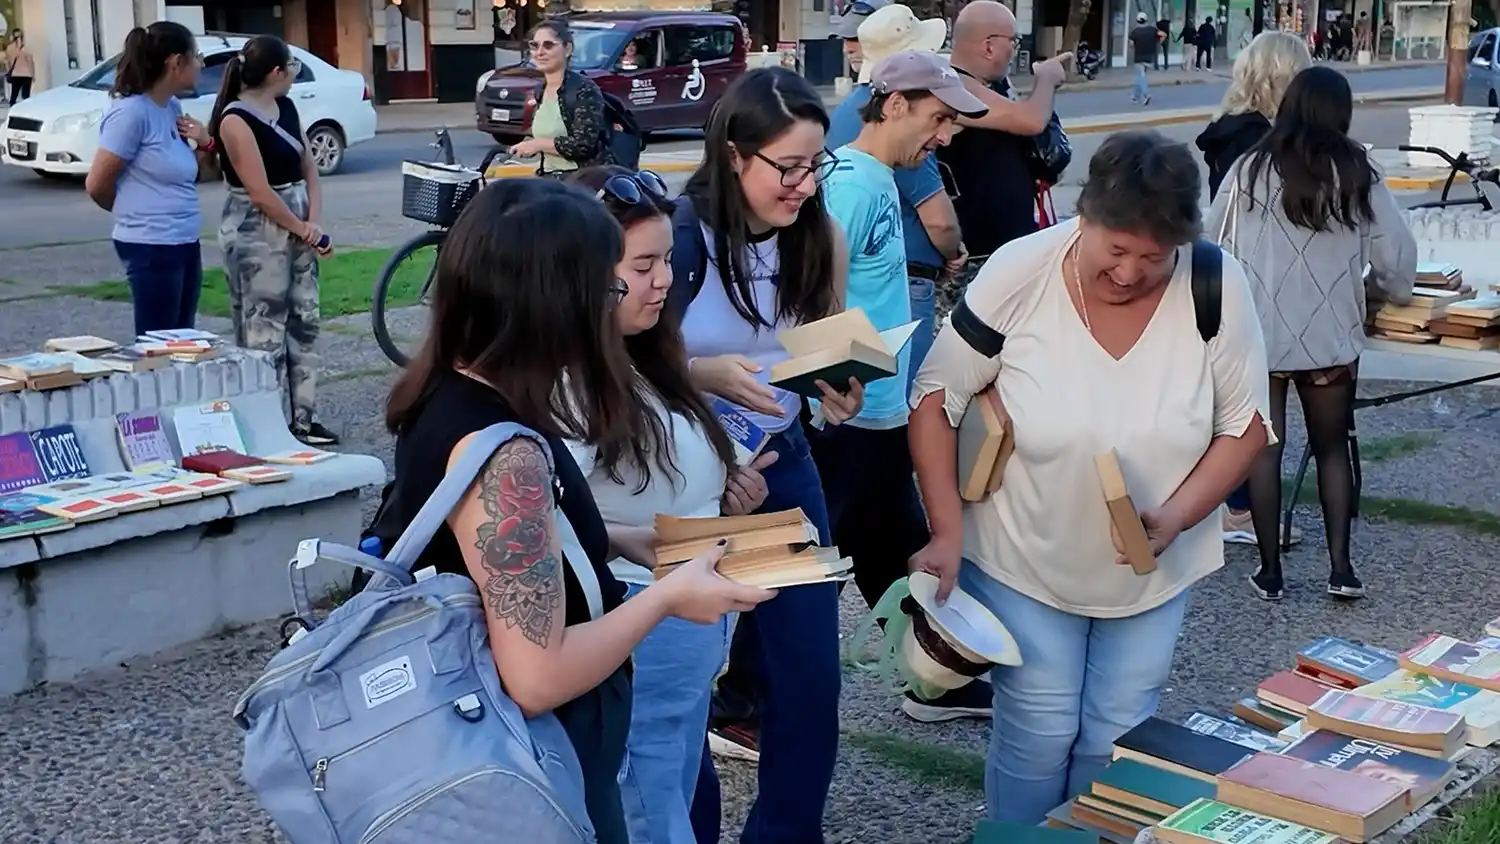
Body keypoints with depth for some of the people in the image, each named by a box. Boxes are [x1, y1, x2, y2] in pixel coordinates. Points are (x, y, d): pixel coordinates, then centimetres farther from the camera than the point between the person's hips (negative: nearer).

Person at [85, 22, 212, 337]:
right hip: (152, 247, -8)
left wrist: (206, 145, 3)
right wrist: (135, 212, 8)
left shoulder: (172, 108, 10)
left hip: (185, 244, 9)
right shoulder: (132, 111, -14)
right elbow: (97, 185, -11)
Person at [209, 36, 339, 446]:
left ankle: (303, 417, 18)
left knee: (304, 321, 10)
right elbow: (260, 192, -18)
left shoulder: (286, 108, 9)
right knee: (263, 331, -4)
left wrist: (313, 221, -4)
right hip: (256, 232, -8)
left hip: (297, 225, 8)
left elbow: (309, 167, 10)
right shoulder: (235, 120, -15)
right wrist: (301, 228, -10)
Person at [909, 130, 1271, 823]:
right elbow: (937, 397, -9)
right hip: (1023, 560, -2)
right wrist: (947, 531, -15)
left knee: (1116, 740, 10)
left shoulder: (1217, 289, -15)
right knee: (1038, 737, 2)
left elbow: (1245, 424, -5)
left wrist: (1177, 514, -20)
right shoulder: (1019, 273, -19)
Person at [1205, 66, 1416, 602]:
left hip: (1258, 331, -1)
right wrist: (1396, 290, 21)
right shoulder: (1358, 176, -4)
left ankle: (1270, 571, 11)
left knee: (1263, 447, 8)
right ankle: (1340, 566, 10)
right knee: (1332, 447, 15)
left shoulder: (1251, 170, -4)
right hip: (1331, 335, 1)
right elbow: (1395, 255, 0)